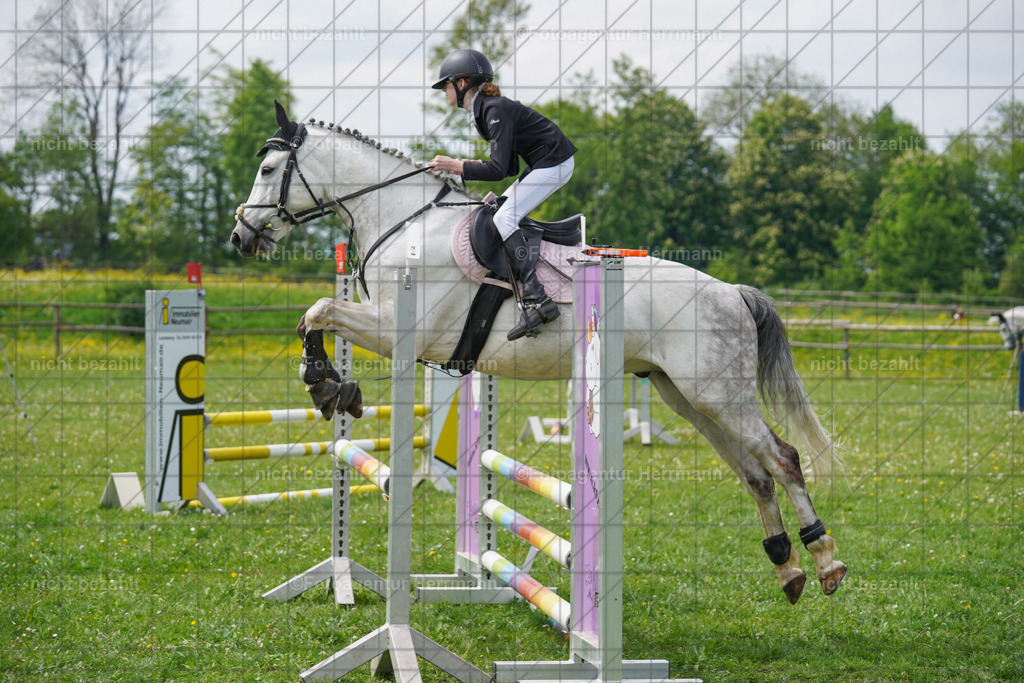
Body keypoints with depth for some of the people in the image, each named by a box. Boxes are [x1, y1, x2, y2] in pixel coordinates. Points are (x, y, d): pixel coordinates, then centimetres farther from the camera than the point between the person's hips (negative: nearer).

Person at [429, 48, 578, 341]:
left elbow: (499, 170, -27)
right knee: (498, 211, 13)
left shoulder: (495, 110, -21)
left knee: (504, 220, -16)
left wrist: (455, 166, -21)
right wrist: (467, 164, 3)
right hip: (542, 163, 11)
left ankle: (537, 300, -23)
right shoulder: (483, 108, 10)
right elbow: (509, 168, 13)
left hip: (553, 164, -11)